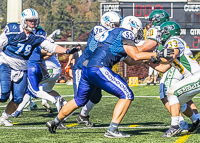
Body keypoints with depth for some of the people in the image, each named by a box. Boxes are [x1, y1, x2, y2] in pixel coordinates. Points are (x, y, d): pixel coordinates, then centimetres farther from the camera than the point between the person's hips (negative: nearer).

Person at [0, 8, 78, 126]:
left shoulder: (38, 35, -1)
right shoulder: (12, 30, -12)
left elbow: (50, 47, -7)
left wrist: (67, 51, -21)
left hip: (22, 70, 4)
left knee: (18, 99, 0)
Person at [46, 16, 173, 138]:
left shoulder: (114, 33, 28)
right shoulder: (125, 33, 0)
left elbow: (130, 61, 31)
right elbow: (136, 56, -7)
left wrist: (149, 57, 29)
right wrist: (157, 54, 1)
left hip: (87, 68, 10)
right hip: (99, 69, -10)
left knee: (80, 100, 28)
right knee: (127, 95, -5)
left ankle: (55, 122, 39)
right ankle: (112, 130, -11)